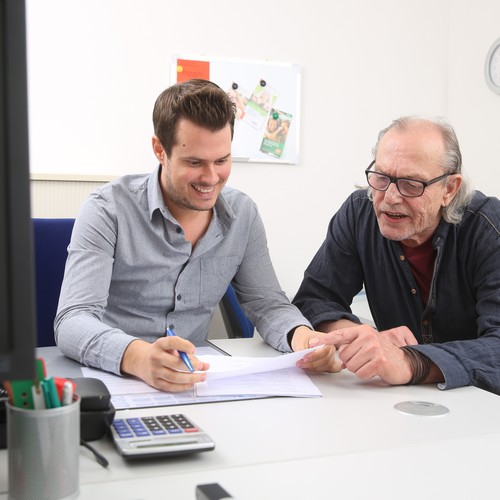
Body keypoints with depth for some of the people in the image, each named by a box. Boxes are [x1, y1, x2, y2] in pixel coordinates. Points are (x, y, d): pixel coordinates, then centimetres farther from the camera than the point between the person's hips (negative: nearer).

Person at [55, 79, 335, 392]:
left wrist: (301, 335, -19)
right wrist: (136, 357, -42)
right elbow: (73, 321, -21)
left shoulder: (243, 214, 2)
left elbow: (266, 303, 4)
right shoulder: (108, 211, -13)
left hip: (195, 380, 3)